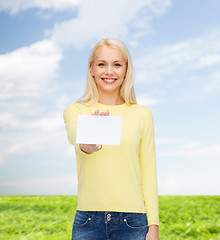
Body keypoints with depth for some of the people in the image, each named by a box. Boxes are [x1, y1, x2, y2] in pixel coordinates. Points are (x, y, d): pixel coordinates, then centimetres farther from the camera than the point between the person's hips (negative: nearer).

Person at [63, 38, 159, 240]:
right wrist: (87, 145, -42)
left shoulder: (142, 115, 4)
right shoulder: (75, 111, 3)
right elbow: (76, 139, -19)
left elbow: (149, 174, 4)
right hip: (88, 221, 0)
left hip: (133, 222, 0)